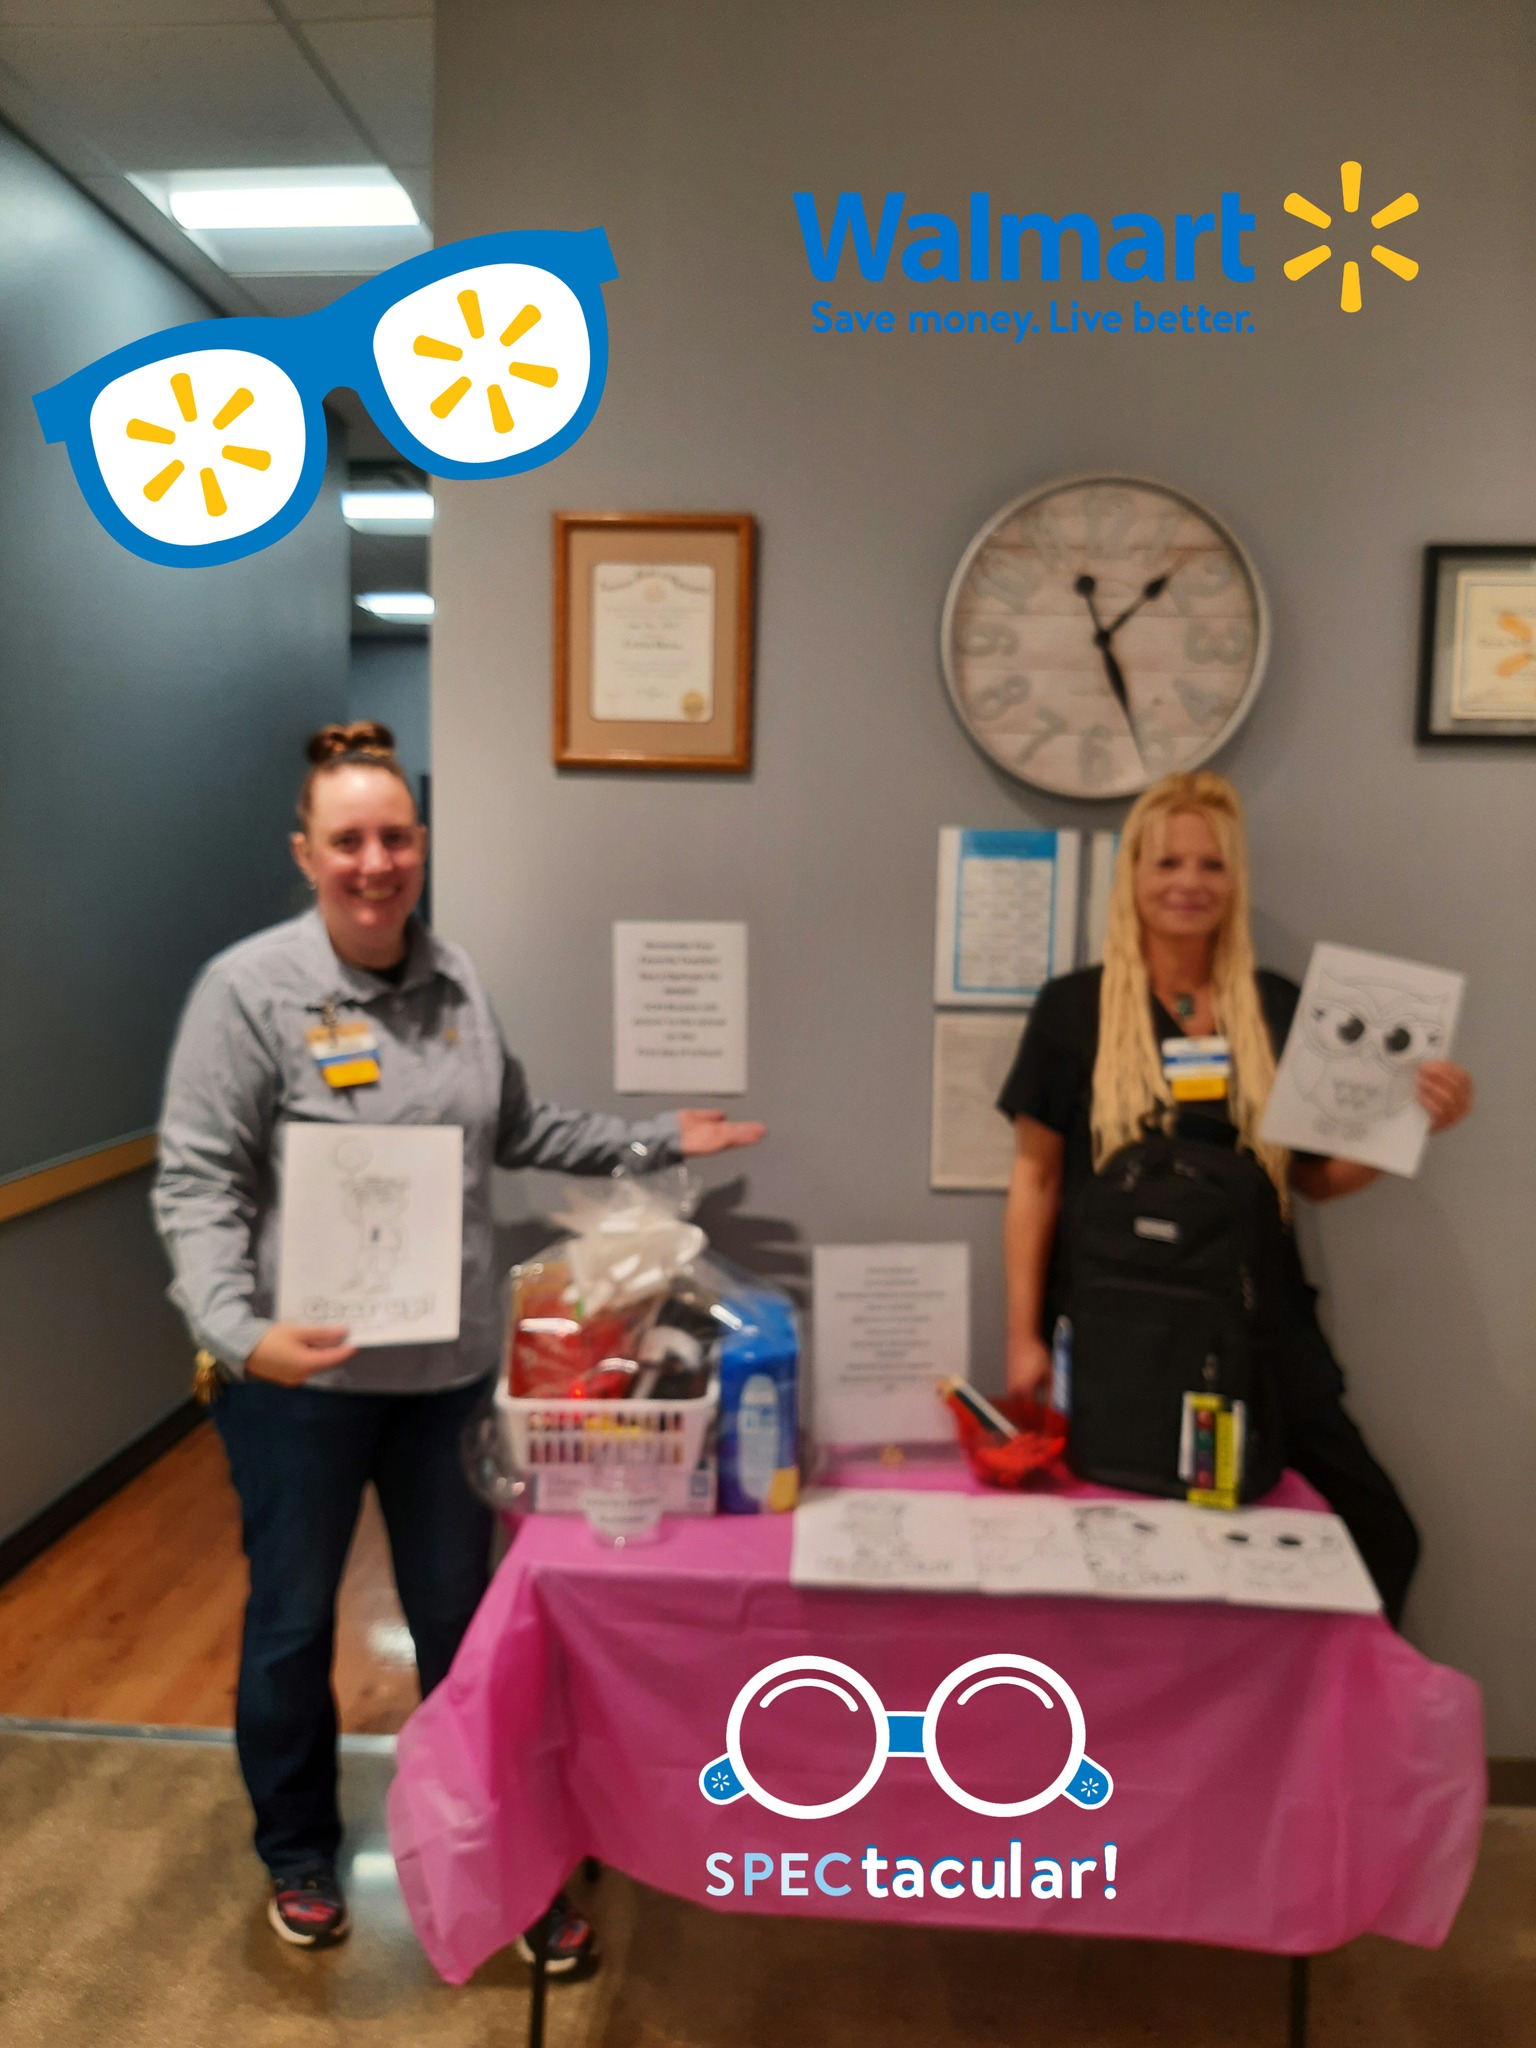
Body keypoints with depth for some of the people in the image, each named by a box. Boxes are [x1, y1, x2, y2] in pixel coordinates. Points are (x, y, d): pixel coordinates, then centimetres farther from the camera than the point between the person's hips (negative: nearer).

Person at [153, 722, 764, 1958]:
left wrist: (654, 1144, 7)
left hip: (450, 1363, 4)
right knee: (293, 1619, 17)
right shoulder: (249, 989, -13)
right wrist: (240, 1331, -27)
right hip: (303, 1372, -4)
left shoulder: (459, 979, 2)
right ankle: (300, 1854, 43)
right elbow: (199, 1184, -14)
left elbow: (517, 1131, 13)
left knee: (461, 1615, 18)